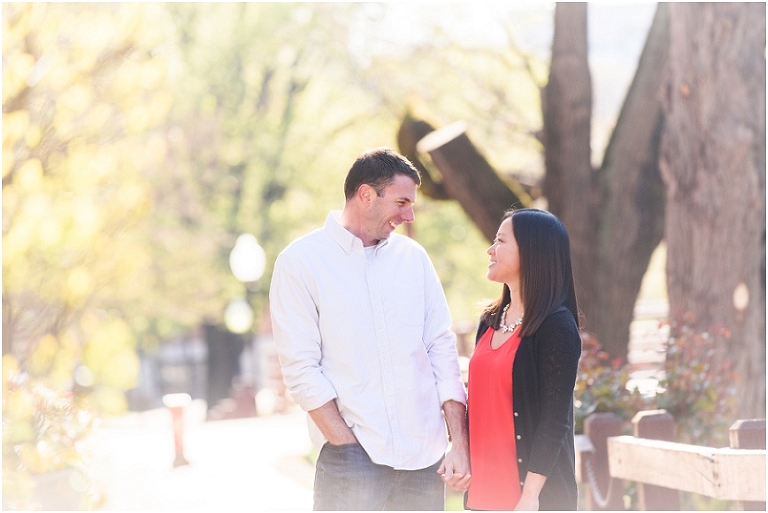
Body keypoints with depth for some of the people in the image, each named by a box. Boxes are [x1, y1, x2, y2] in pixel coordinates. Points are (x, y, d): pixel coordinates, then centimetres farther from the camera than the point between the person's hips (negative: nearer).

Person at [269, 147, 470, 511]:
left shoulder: (413, 256, 12)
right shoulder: (300, 261, -1)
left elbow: (442, 350, 9)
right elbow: (301, 370, -7)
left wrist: (459, 443, 0)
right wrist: (348, 447, -13)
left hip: (425, 455, 4)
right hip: (352, 456, -4)